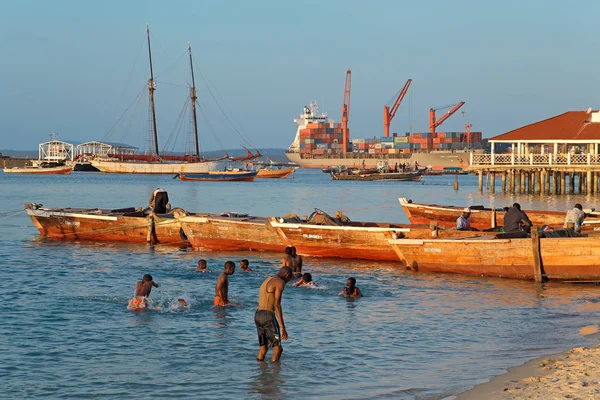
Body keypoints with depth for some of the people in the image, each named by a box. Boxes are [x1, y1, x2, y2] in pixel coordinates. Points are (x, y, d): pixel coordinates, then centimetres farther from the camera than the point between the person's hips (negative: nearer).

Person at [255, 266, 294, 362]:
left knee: (263, 349, 14)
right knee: (278, 349, -3)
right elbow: (277, 305, -17)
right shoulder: (280, 282, -7)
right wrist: (282, 327, -18)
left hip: (258, 315, 9)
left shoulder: (267, 280, 21)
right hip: (268, 316, -9)